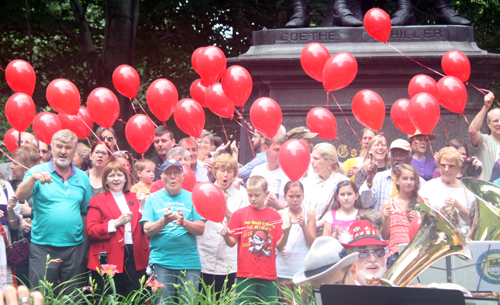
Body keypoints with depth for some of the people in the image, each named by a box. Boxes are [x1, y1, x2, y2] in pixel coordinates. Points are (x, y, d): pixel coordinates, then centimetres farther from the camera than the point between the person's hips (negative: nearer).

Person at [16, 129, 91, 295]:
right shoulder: (38, 172, 0)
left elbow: (86, 212, 15)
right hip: (43, 248, -3)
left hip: (75, 247, 3)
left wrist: (86, 245, 11)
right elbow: (20, 196, -15)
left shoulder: (82, 177, 11)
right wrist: (33, 178, -34)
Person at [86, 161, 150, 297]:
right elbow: (91, 231, -4)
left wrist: (143, 206, -2)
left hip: (135, 259, 3)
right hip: (109, 260, -3)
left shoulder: (135, 198, 18)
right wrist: (115, 223, -12)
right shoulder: (97, 201, 7)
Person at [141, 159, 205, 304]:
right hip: (161, 262, -1)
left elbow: (201, 229, 2)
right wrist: (164, 221, -19)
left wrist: (184, 222, -17)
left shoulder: (191, 198, 11)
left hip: (189, 262, 1)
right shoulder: (153, 198, 9)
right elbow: (147, 230, -1)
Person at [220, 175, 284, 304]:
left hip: (268, 275, 1)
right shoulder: (240, 214, 5)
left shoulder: (274, 216, 7)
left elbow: (279, 246, 4)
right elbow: (232, 242, 3)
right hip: (245, 274, -1)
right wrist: (226, 236, -18)